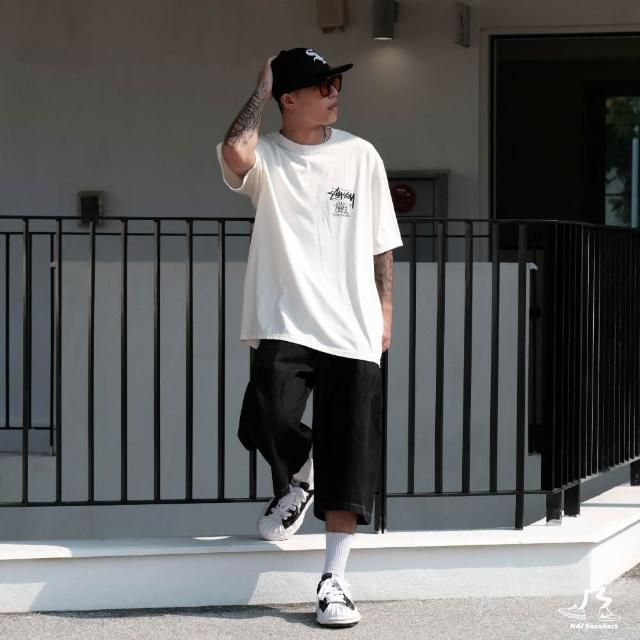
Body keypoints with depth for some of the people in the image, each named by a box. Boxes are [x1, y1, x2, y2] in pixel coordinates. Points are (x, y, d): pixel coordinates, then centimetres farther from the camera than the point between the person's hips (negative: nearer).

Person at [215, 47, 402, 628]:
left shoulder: (360, 155, 8)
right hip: (284, 326, -2)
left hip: (353, 332, 2)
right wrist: (261, 90, -11)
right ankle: (298, 476, 17)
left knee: (350, 457, -1)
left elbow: (382, 241, 14)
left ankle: (333, 580, 9)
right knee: (267, 421, -21)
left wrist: (384, 309, 9)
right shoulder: (266, 157, 0)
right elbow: (235, 153, -25)